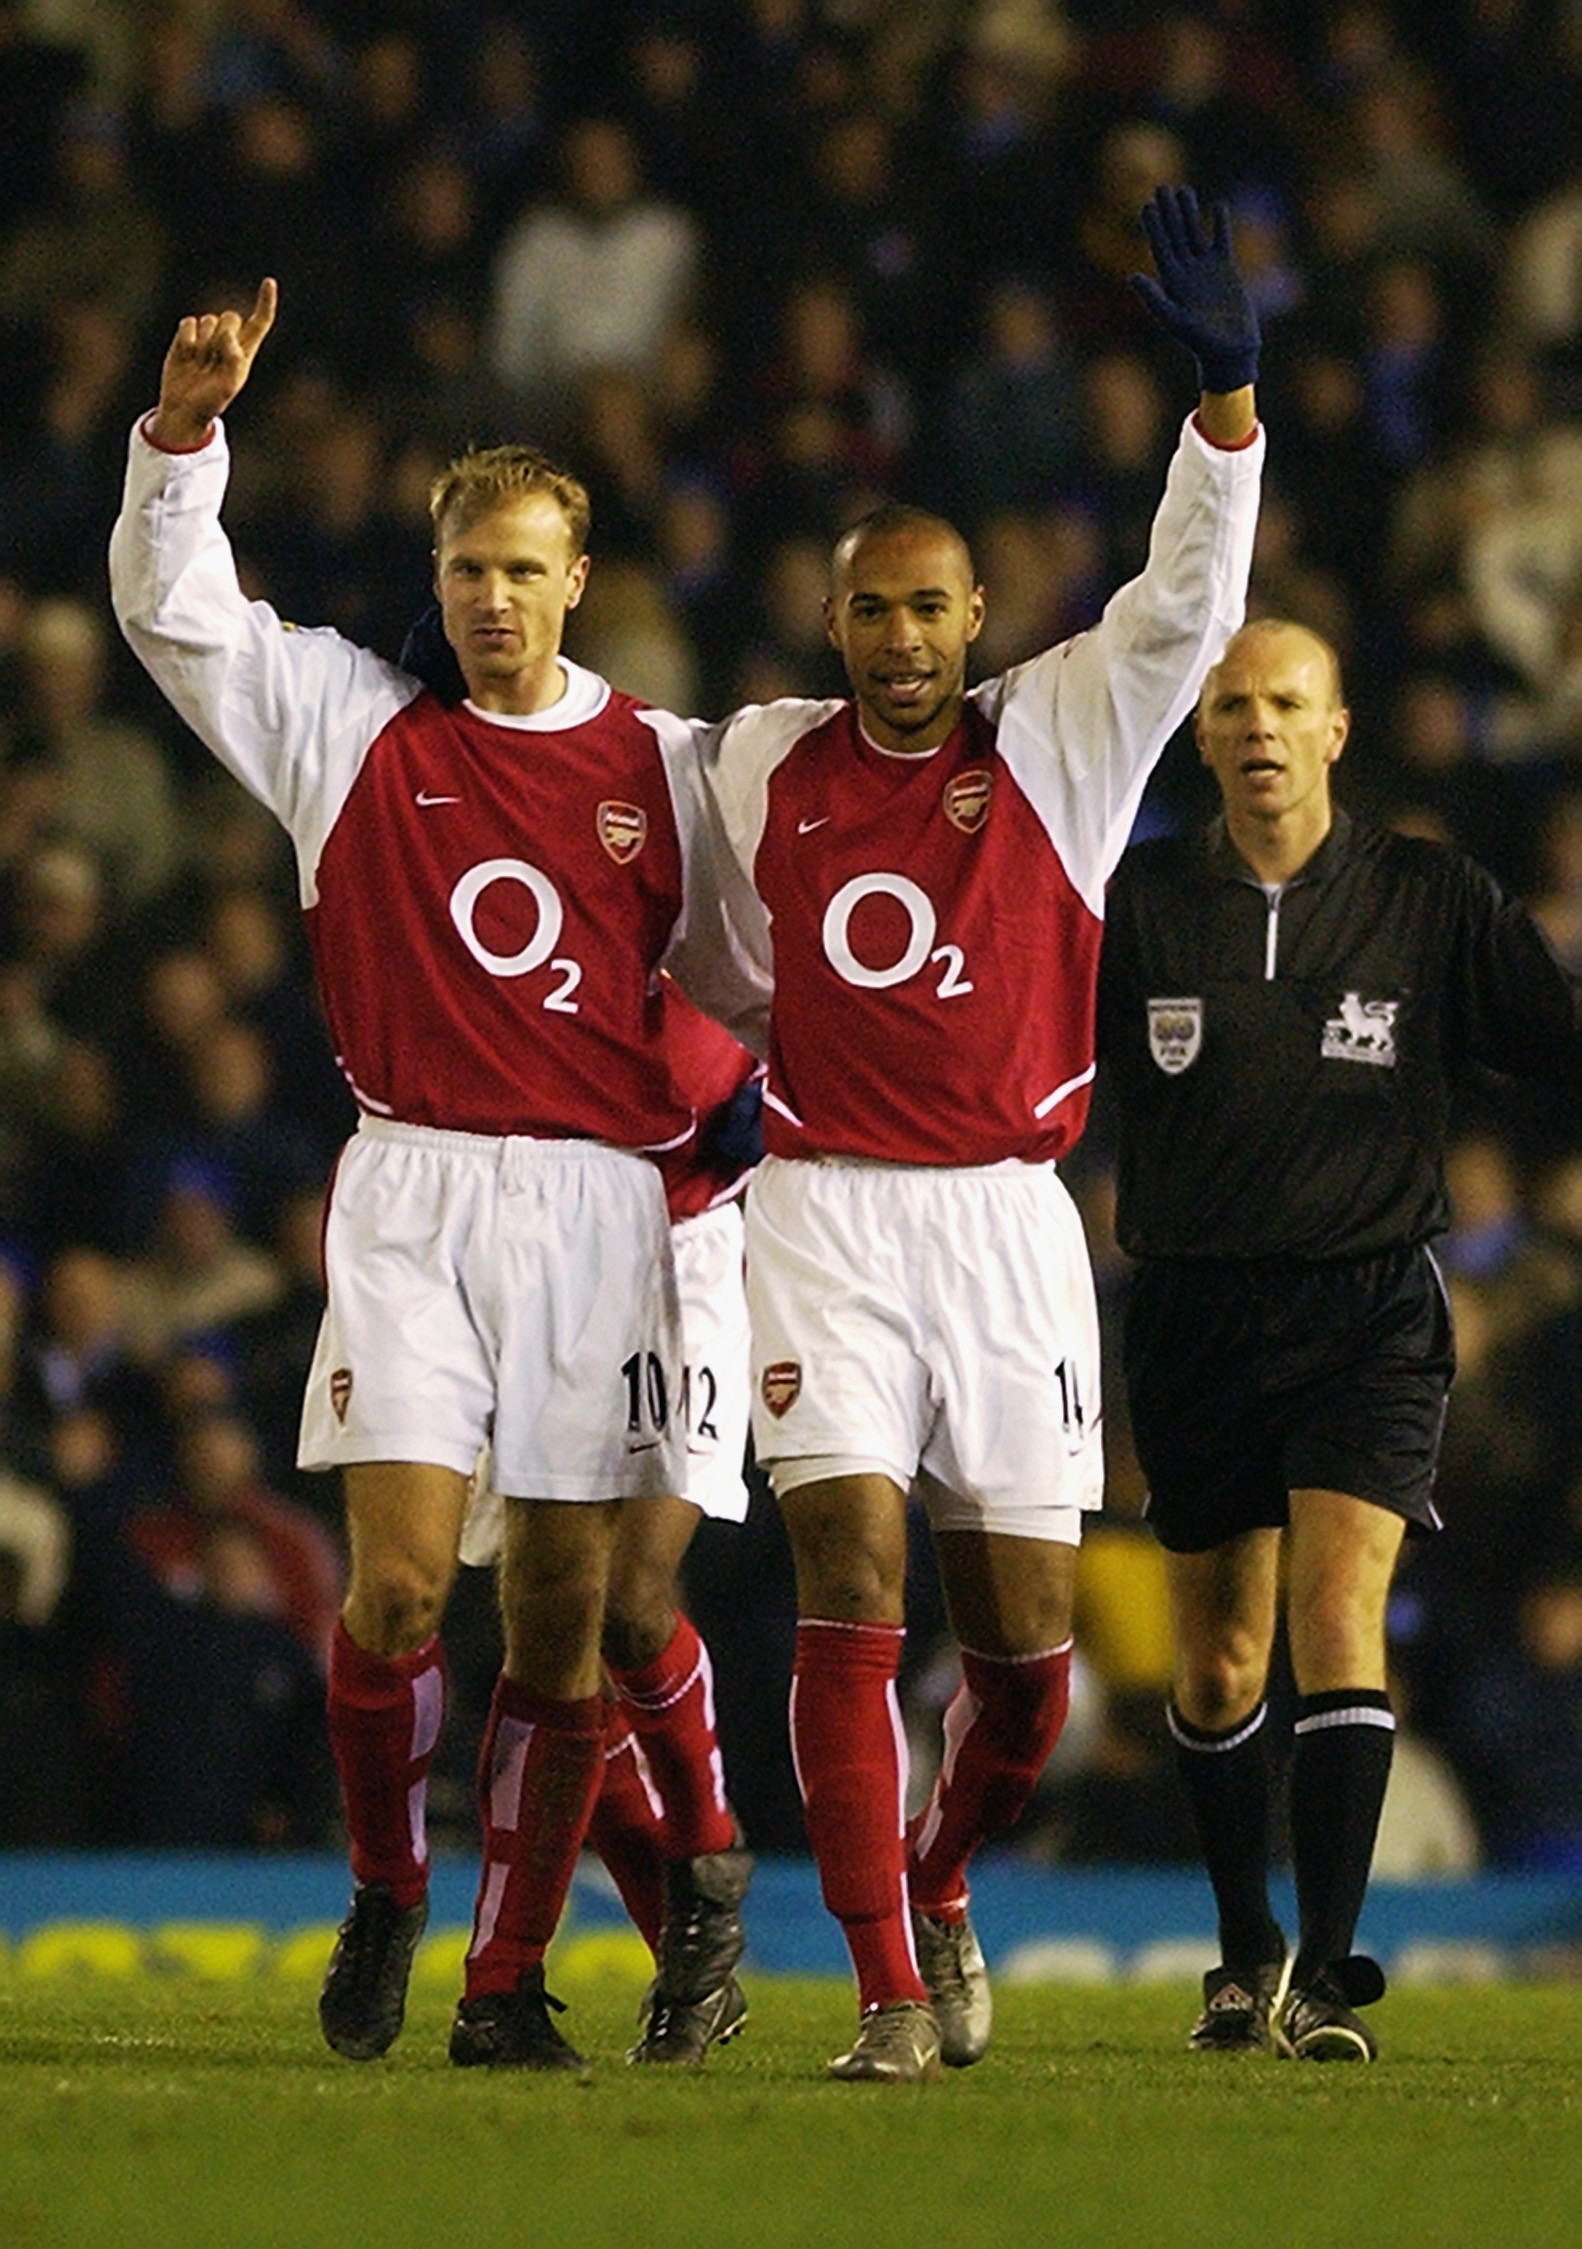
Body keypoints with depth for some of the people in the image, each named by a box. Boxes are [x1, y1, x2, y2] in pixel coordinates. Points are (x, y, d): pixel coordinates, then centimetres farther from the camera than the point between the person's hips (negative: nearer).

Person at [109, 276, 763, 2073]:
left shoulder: (657, 767, 11)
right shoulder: (351, 724, 8)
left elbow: (748, 968, 20)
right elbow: (166, 606, 2)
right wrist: (186, 430, -11)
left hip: (598, 1200, 1)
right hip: (412, 1188, -1)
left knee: (564, 1615, -1)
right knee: (397, 1586, -13)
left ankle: (510, 1976, 6)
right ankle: (384, 1893, 11)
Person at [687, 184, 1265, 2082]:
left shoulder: (1060, 742, 2)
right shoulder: (761, 766, 8)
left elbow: (1191, 596, -12)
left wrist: (1224, 384, -23)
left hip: (1008, 1220, 0)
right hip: (825, 1221, 0)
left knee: (1025, 1650, 2)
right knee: (851, 1593, -13)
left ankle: (937, 1881, 32)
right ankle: (891, 1992, -10)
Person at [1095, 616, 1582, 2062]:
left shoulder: (1430, 900, 1)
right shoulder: (1139, 901, 2)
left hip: (1369, 1306, -2)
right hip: (1195, 1315, 2)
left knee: (1337, 1615, -17)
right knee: (1218, 1669, 8)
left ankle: (1329, 1975, -18)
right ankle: (1247, 1953, 28)